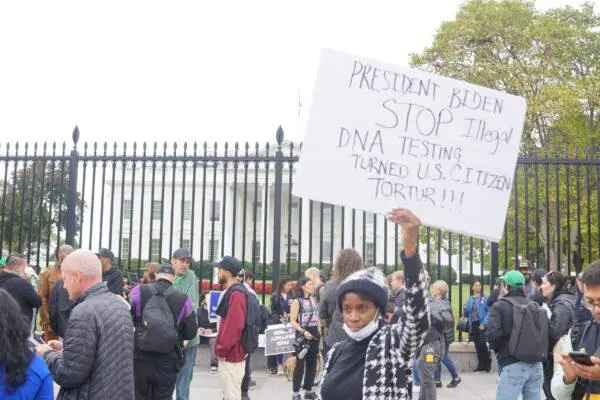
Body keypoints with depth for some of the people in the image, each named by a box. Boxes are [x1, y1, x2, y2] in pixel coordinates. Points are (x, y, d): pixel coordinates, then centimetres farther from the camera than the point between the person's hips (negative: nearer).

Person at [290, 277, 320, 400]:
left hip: (314, 334, 6)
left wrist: (319, 333, 9)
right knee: (300, 364, -4)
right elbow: (292, 321, -11)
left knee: (312, 364, 10)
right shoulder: (297, 301, -7)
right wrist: (303, 331, -22)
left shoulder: (314, 300, 9)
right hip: (302, 335, -6)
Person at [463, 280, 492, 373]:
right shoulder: (469, 299, 13)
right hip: (473, 325, 5)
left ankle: (488, 364, 6)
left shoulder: (485, 298, -1)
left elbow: (489, 312, -8)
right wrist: (465, 309, -6)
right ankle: (481, 366, 17)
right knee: (477, 346, 8)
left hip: (482, 325, -5)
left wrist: (484, 323, -17)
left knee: (482, 344, -13)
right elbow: (466, 314, 17)